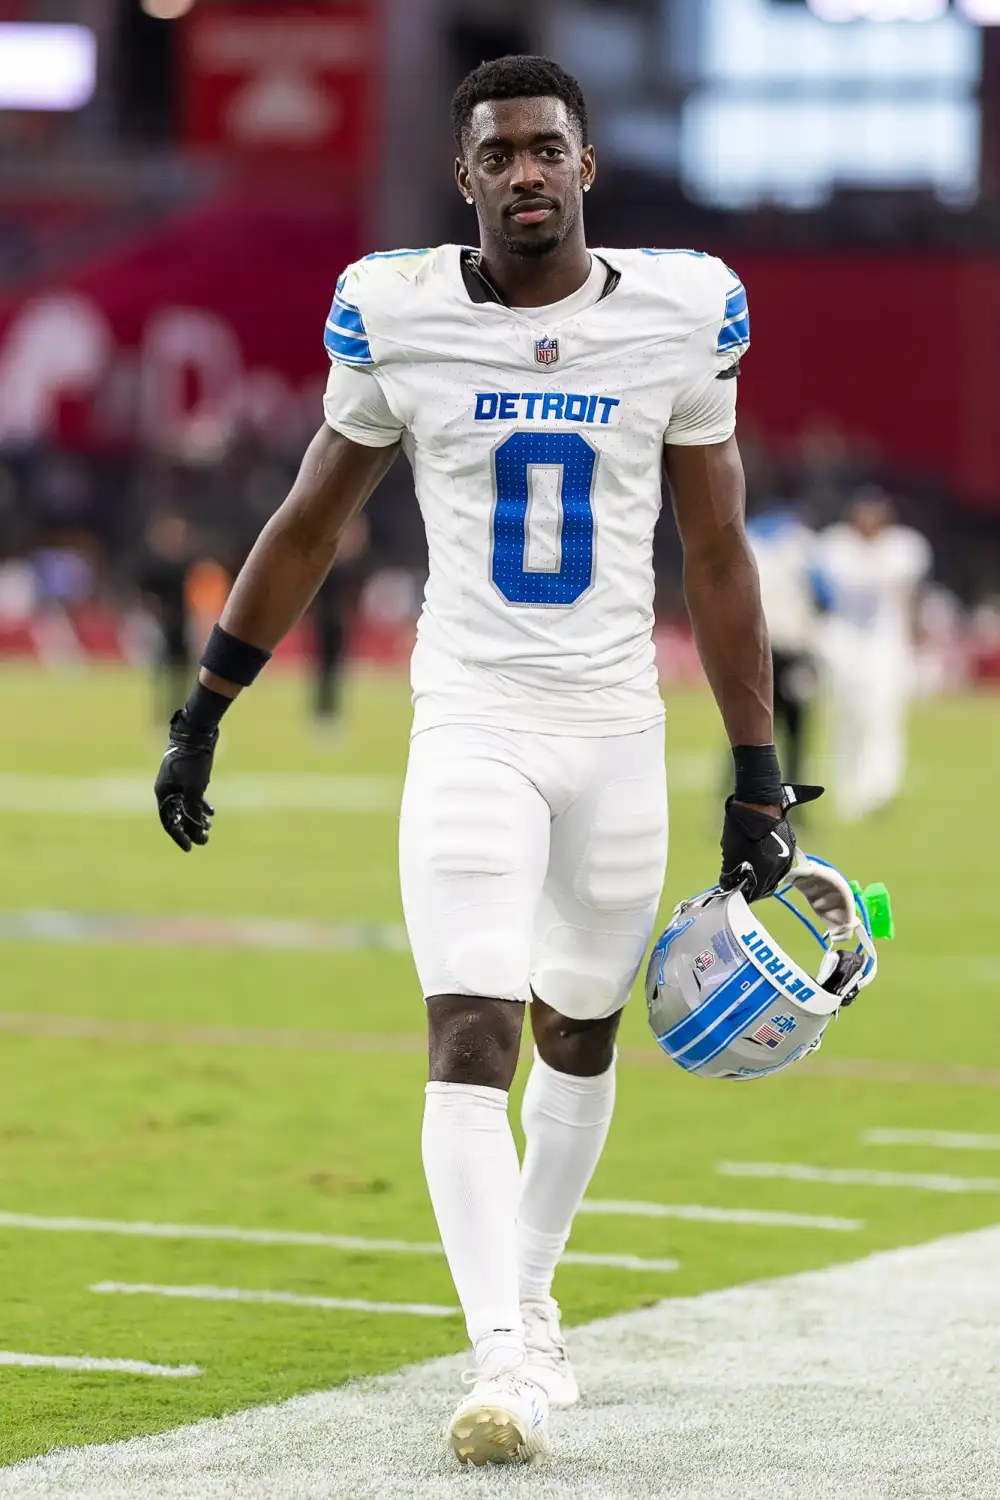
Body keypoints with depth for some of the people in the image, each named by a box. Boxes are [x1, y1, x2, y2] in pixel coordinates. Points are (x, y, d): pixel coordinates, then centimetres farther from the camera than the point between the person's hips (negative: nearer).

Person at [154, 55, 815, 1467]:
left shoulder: (678, 316, -1)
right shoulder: (398, 315, -3)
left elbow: (718, 560, 6)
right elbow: (308, 527, 9)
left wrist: (759, 776, 6)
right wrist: (202, 712, 10)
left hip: (619, 735, 2)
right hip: (471, 729, -2)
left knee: (580, 1036, 14)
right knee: (471, 1039, -15)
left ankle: (527, 1296, 34)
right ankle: (508, 1357, -21)